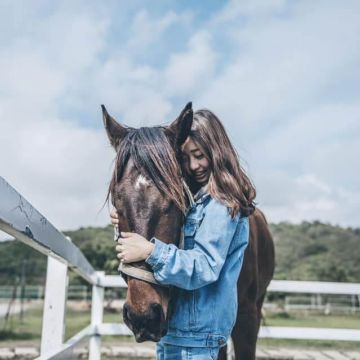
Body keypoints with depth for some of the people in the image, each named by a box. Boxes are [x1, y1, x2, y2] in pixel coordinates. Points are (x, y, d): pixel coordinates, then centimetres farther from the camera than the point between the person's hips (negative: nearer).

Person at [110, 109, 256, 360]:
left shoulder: (221, 204, -17)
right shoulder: (196, 197, 11)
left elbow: (204, 268, -25)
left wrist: (151, 252, -37)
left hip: (195, 330, -9)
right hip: (175, 321, 9)